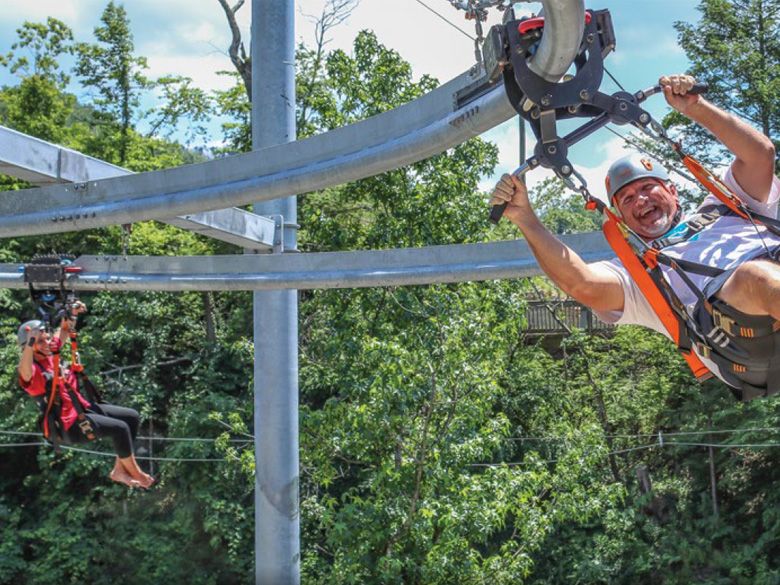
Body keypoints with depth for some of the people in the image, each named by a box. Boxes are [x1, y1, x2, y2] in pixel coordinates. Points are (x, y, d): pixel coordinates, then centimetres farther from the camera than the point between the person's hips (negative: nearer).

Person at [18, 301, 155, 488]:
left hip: (83, 407, 10)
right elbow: (24, 371, -45)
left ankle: (119, 470, 12)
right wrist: (31, 341, -59)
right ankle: (134, 472, -4)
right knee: (120, 428, -24)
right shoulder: (31, 371, -19)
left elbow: (63, 330, 20)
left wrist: (71, 314, 1)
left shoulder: (49, 354, 6)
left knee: (132, 417, 6)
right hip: (71, 423, -10)